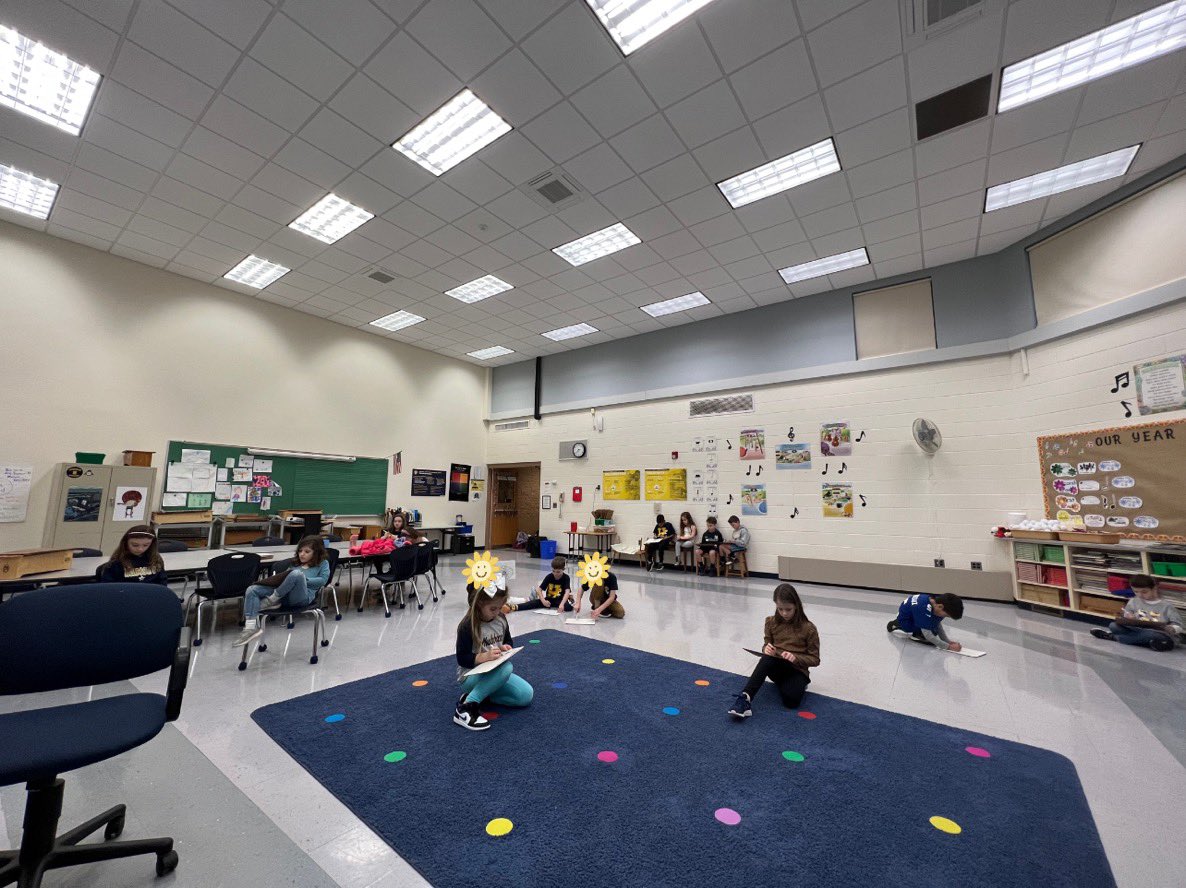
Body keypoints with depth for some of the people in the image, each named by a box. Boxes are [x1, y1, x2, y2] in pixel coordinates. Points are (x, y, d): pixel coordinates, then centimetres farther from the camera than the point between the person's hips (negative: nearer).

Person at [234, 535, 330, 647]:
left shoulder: (323, 563, 17)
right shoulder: (296, 563, 33)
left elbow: (323, 579, 2)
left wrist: (303, 580, -7)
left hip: (303, 595, -6)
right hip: (284, 593, 6)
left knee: (297, 574, -37)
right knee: (252, 590, -13)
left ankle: (272, 600, -14)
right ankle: (251, 627, -26)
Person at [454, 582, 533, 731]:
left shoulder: (501, 619, -2)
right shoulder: (468, 625, -19)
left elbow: (509, 641, 13)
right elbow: (462, 659, -17)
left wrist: (506, 647, -10)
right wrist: (485, 656, -31)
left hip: (497, 672, 7)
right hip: (471, 676, -6)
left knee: (526, 695, -12)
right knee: (507, 667, -35)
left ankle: (483, 694, -2)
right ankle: (466, 706, -29)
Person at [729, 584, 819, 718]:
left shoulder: (808, 628, -8)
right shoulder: (772, 622, 0)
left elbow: (815, 659, -3)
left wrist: (795, 658, -23)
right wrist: (766, 649, -16)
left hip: (797, 670, -2)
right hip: (775, 668, 2)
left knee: (791, 700, -34)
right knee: (767, 656, -36)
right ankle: (745, 697, -41)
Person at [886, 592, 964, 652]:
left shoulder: (938, 602, -18)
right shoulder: (924, 609, -41)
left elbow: (939, 624, -3)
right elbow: (928, 635, -34)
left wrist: (948, 641, -12)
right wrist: (948, 647, -30)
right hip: (905, 620, -7)